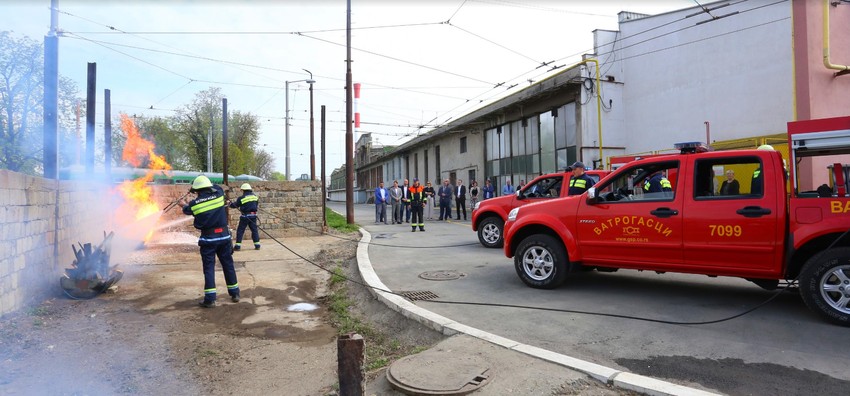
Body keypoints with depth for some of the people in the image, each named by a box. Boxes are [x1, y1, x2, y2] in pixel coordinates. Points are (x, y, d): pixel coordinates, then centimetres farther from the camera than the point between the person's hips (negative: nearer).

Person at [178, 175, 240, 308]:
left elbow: (188, 210, 19)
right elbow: (214, 187, 21)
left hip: (208, 238, -2)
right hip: (224, 236, 2)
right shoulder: (219, 194, -4)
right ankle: (234, 293, 19)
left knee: (209, 268, 4)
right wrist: (206, 188, 29)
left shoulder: (195, 203, -5)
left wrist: (184, 204, 41)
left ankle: (210, 299, 3)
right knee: (228, 265, 11)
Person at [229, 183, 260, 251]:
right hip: (253, 215, 4)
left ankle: (238, 245, 4)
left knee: (240, 230, 5)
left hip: (245, 216, -4)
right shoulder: (255, 197, 4)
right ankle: (257, 245, 8)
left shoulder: (241, 198, -9)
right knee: (254, 230, 10)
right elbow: (257, 206, 14)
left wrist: (230, 203, 22)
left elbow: (234, 205, 3)